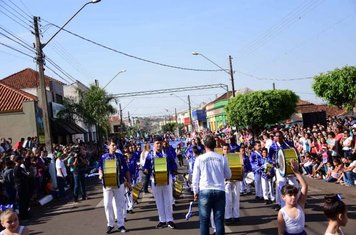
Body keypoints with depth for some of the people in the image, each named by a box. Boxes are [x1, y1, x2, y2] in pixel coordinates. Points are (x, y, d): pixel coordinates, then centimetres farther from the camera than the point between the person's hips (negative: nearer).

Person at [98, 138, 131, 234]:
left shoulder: (120, 156, 4)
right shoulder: (104, 157, 2)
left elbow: (126, 170, 6)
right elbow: (100, 168, 2)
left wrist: (128, 181, 4)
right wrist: (101, 174, -20)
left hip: (119, 184, 1)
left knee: (120, 205, 6)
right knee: (107, 204, 0)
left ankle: (120, 225, 15)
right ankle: (110, 224, 14)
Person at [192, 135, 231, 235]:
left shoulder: (200, 159, -3)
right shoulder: (222, 158, -1)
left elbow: (195, 178, 0)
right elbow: (228, 175, 10)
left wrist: (195, 192, 12)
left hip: (205, 191, -1)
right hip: (219, 191, 1)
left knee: (204, 220, 7)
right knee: (219, 219, 7)